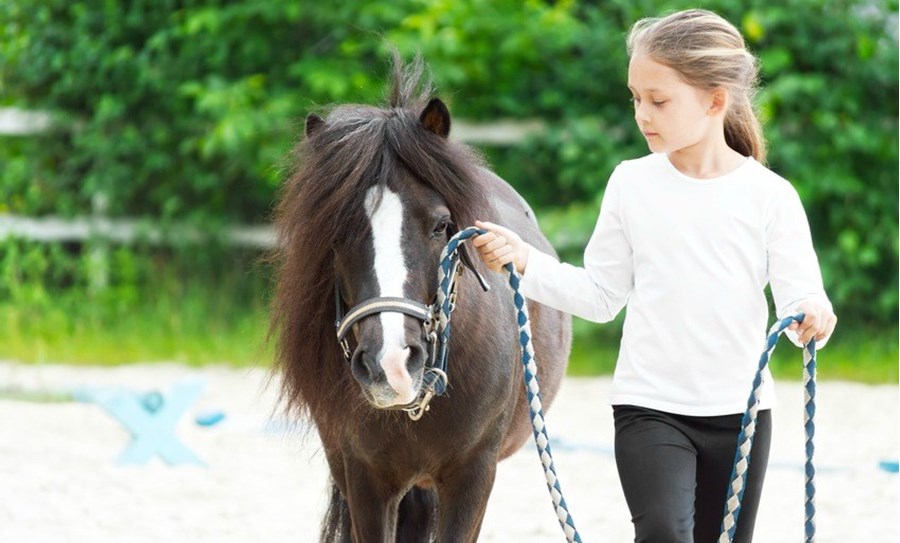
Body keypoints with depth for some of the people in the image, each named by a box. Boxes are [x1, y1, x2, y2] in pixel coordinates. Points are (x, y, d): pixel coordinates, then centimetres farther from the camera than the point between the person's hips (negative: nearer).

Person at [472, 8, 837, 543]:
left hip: (739, 409, 0)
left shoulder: (769, 195, -5)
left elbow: (799, 294, -6)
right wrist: (525, 261, -5)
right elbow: (602, 297, 7)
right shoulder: (632, 184, 1)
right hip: (649, 405, 0)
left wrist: (813, 317, -29)